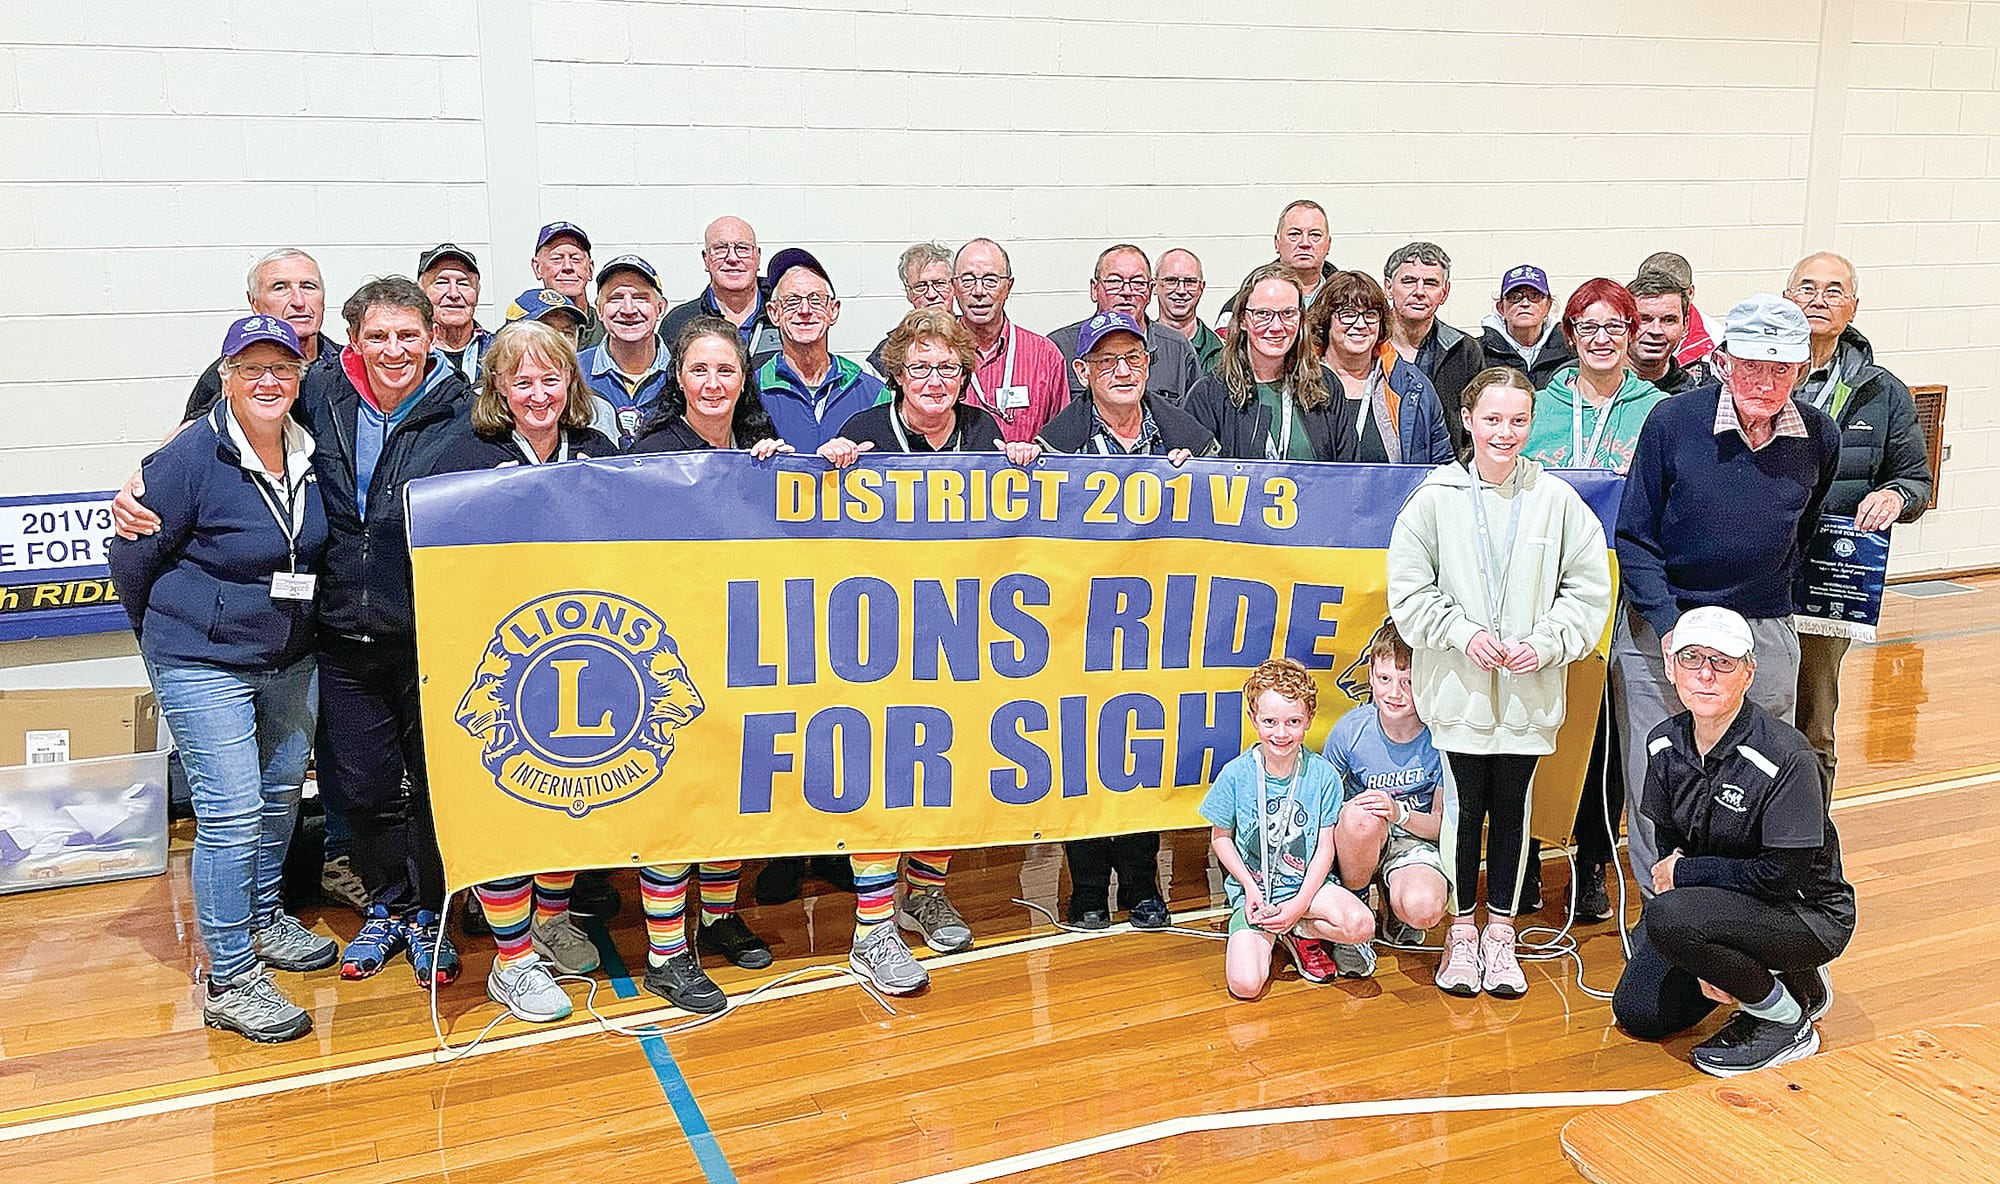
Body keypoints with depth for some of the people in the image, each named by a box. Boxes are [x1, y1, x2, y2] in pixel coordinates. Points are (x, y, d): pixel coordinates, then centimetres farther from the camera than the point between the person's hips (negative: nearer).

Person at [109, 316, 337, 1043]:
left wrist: (295, 624, 15)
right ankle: (229, 981, 2)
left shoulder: (310, 452, 0)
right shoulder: (192, 458, -17)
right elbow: (131, 557, -7)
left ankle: (264, 920, 38)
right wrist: (170, 634, 4)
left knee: (282, 792, 17)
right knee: (232, 812, -8)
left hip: (291, 657, 6)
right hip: (204, 662, -6)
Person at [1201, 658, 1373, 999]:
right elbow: (1220, 837, 2)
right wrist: (1250, 887, -10)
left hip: (1307, 884, 1)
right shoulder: (1236, 774, -9)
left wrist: (1300, 903, -15)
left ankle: (1300, 931, 2)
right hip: (1253, 890, -1)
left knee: (1361, 925, -29)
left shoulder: (1322, 775, -8)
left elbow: (1325, 847, -5)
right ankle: (1266, 936, 13)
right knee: (1245, 985, -20)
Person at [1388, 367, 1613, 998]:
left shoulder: (1558, 500, 0)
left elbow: (1589, 589, 3)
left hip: (1529, 691, 1)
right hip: (1458, 687, -1)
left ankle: (1500, 932, 25)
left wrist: (1546, 643, -10)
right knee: (1465, 809, 6)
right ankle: (1462, 930, 22)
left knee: (1513, 809, 10)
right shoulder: (1436, 497, -2)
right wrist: (1463, 634, -12)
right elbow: (1409, 590, -1)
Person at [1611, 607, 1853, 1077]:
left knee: (1669, 918, -32)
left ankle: (1786, 1020, -7)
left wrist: (1682, 874, -15)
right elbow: (1671, 848, 1)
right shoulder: (1664, 744, -6)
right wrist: (1704, 963, -8)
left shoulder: (1784, 757, -27)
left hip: (1806, 913, -7)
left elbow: (1781, 875, -26)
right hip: (1721, 903, 7)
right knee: (1637, 1014, 2)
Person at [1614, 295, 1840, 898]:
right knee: (1655, 787, 2)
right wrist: (1667, 625, -14)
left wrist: (1772, 605, 10)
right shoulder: (1672, 420, -10)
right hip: (1661, 627, -2)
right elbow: (1634, 536, -6)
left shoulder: (1819, 437, -2)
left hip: (1766, 633, 3)